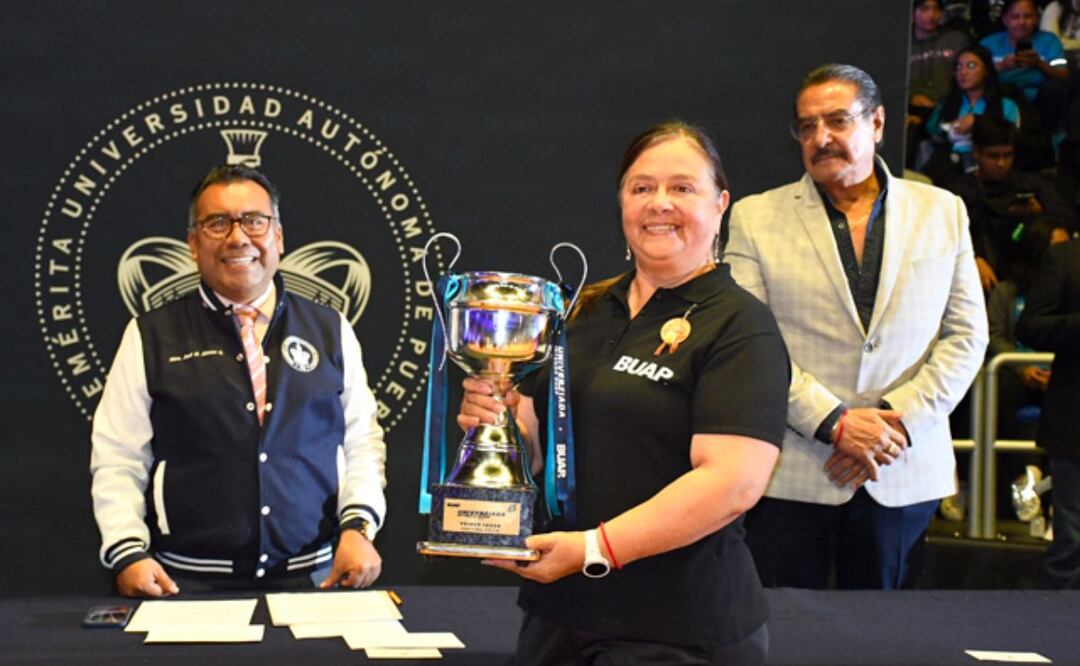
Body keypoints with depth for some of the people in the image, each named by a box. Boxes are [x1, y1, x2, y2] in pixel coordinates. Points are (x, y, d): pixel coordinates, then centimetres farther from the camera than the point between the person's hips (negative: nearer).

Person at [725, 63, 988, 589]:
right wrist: (835, 423, -14)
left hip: (903, 475, 2)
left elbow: (966, 335, 6)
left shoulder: (942, 212, 9)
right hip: (791, 475, -1)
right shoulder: (756, 217, 3)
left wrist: (899, 419, -8)